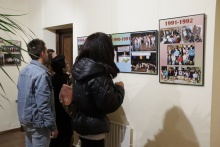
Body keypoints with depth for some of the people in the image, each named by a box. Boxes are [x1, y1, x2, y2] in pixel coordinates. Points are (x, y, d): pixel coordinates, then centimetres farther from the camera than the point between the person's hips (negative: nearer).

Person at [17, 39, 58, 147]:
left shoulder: (24, 71, 5)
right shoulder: (41, 74, -23)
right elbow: (43, 105, -24)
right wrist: (53, 126, -17)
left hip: (26, 120, 9)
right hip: (37, 123, -9)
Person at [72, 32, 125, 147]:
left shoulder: (79, 67, -1)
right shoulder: (98, 76, -27)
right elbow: (110, 105, -25)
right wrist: (119, 88, -9)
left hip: (81, 123, 8)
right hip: (92, 128, -8)